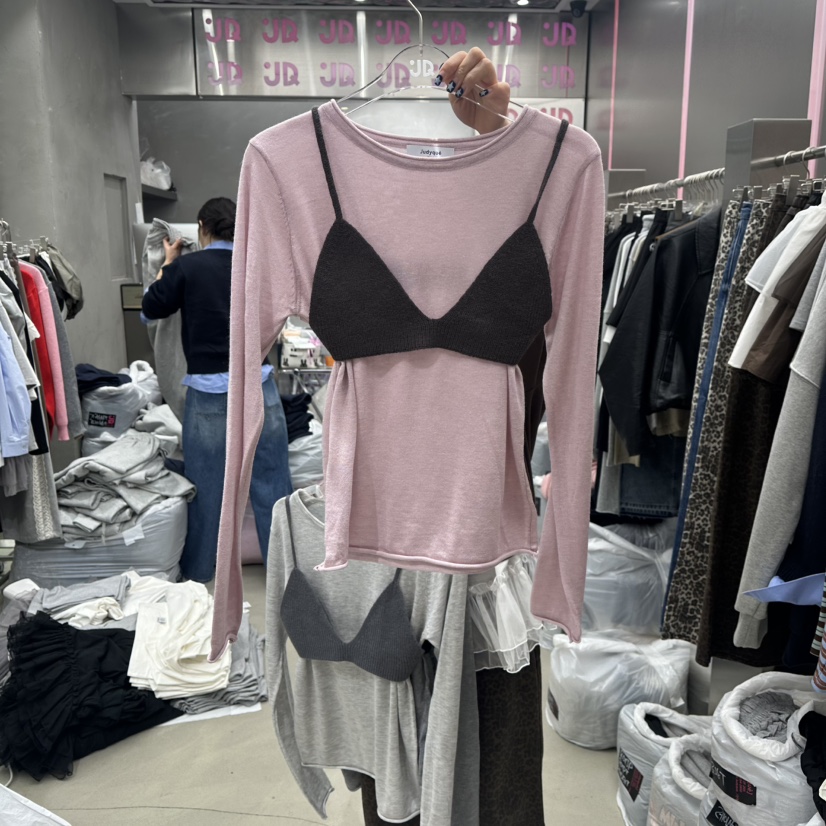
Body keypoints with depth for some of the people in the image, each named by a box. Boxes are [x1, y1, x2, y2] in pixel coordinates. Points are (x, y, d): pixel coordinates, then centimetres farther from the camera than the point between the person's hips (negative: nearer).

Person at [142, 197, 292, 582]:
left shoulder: (186, 267, -5)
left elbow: (151, 309, 8)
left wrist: (168, 264, 19)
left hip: (208, 390, -1)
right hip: (258, 383, 2)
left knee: (205, 485, 11)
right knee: (271, 480, 9)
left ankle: (197, 572, 25)